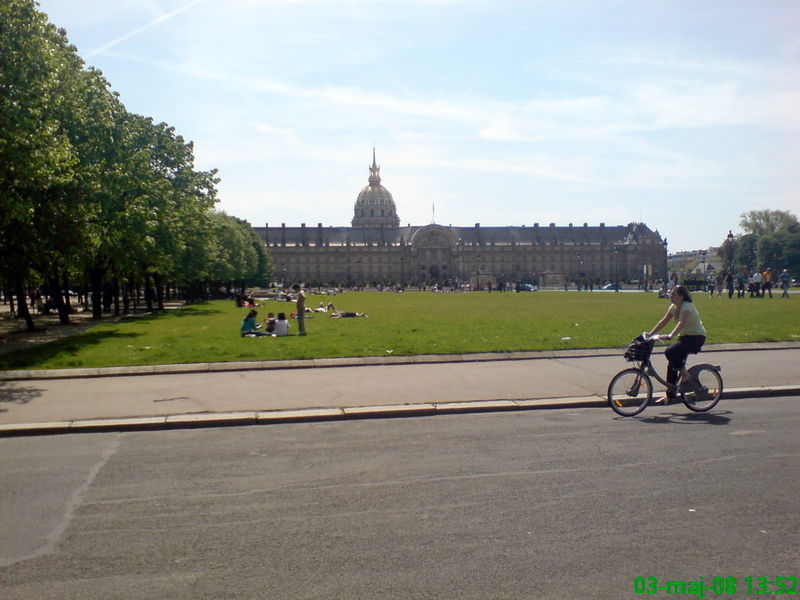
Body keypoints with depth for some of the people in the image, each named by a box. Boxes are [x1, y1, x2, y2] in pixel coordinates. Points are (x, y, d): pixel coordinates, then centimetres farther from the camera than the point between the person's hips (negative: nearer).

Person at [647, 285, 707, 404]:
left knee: (670, 352, -28)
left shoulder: (687, 306, -19)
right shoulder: (673, 307, 6)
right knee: (672, 363, 2)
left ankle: (684, 373, -4)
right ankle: (669, 395, 9)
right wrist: (650, 334, 1)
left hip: (697, 337, -8)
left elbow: (682, 323, -35)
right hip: (685, 336, 8)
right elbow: (663, 321, 9)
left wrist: (671, 335, -49)